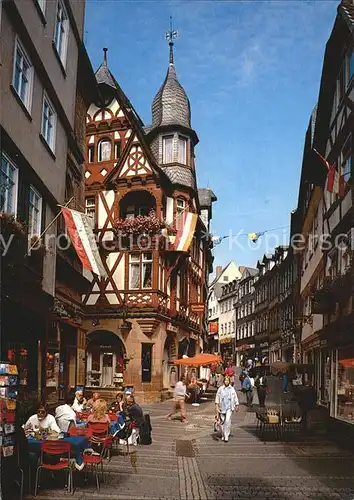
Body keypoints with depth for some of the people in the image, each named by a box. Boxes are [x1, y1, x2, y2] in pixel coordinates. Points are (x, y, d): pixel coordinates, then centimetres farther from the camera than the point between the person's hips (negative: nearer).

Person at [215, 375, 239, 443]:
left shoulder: (232, 389, 2)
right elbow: (217, 398, 2)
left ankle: (226, 436, -10)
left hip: (229, 407, -1)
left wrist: (236, 406, 16)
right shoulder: (220, 389, 0)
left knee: (227, 421, -14)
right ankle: (223, 435, 25)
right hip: (222, 407, 1)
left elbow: (235, 398, 13)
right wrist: (217, 407, -4)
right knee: (222, 421, 8)